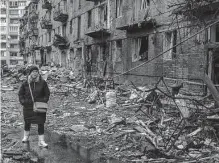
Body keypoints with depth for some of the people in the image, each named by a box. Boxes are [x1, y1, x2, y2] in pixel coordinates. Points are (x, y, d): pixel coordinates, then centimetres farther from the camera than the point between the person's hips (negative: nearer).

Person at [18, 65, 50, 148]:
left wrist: (44, 101, -10)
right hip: (28, 106, 1)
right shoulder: (25, 83, -4)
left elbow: (47, 94, 3)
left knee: (41, 123, -2)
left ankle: (41, 141, 7)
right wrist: (22, 102, -5)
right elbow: (20, 93, 8)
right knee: (27, 122, 17)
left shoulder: (42, 83, -7)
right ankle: (26, 137, 41)